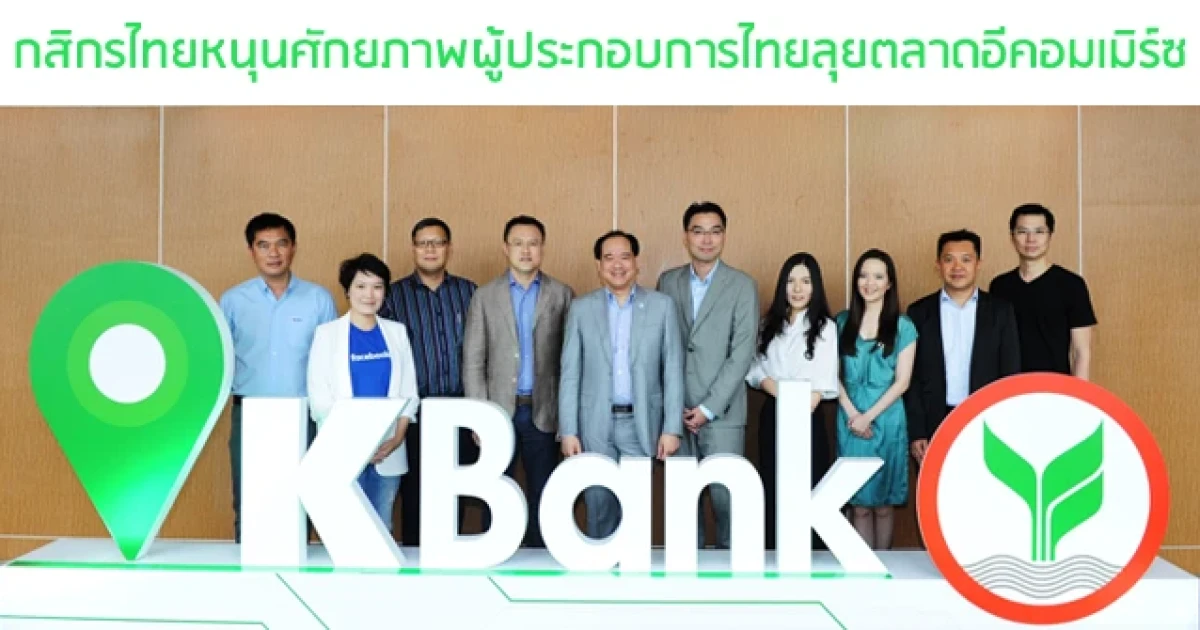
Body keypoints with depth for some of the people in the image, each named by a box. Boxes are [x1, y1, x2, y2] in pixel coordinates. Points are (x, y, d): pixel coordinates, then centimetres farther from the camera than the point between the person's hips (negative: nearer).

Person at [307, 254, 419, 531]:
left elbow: (409, 389, 8)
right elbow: (318, 395, -4)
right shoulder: (327, 333, 1)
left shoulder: (397, 332, 9)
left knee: (381, 527, 8)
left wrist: (397, 438, -6)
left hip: (388, 450, 3)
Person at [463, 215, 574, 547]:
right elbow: (473, 361, 2)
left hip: (543, 413, 0)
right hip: (499, 411, 0)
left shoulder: (562, 295, 4)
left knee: (543, 500, 6)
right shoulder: (485, 296, 5)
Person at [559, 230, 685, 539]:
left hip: (642, 423, 0)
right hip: (594, 424, 1)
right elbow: (570, 374, 3)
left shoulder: (662, 305, 2)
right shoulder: (580, 308, 4)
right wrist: (568, 431, -2)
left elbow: (673, 371, 1)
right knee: (599, 508, 6)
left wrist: (672, 429, -4)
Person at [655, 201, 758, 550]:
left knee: (725, 497, -4)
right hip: (677, 411, 2)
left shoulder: (743, 285, 0)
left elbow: (742, 354, -6)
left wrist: (708, 408, -11)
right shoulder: (667, 282, 9)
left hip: (722, 413, -2)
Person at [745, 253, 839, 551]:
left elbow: (821, 385, -8)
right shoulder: (770, 325, 10)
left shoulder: (824, 327, -4)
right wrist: (780, 395, -13)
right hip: (771, 418, 4)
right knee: (772, 494, 10)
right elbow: (755, 369, 3)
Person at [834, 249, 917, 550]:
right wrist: (852, 414, -8)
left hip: (887, 418, -1)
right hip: (850, 419, 1)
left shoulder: (903, 326, 1)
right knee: (858, 503, 2)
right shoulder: (842, 322, 7)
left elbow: (902, 381, -3)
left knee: (884, 502, 5)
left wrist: (868, 416, -10)